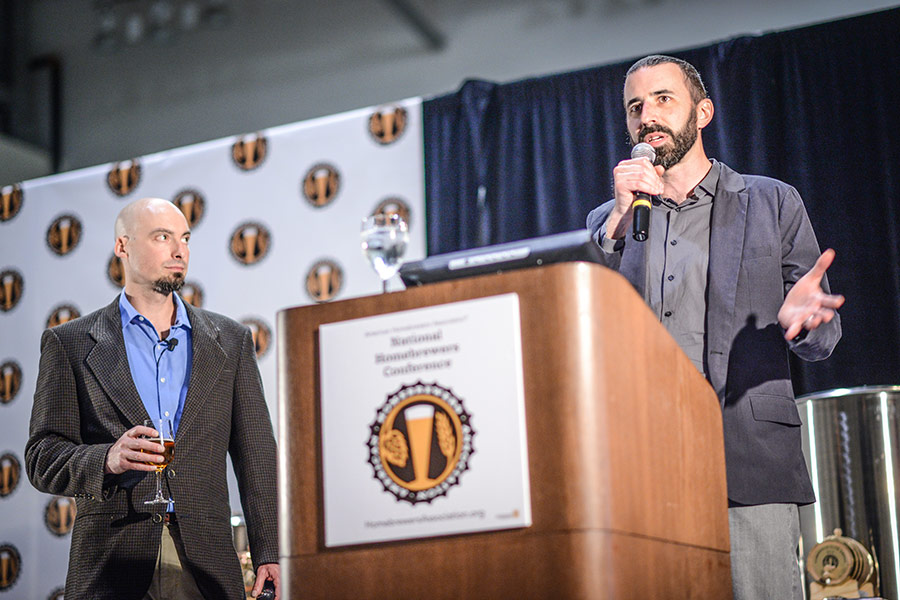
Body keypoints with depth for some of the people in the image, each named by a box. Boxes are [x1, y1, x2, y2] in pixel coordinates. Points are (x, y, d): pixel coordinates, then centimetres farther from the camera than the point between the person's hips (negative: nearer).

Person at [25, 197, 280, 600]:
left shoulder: (230, 340, 13)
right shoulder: (69, 343, 7)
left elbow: (256, 455, 10)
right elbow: (42, 459, 3)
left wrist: (269, 554, 1)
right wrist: (107, 460, -17)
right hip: (111, 567, -2)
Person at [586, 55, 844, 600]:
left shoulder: (772, 203, 13)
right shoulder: (607, 222, 18)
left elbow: (821, 341, 12)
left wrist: (797, 317, -13)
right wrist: (619, 221, -6)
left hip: (751, 463, -1)